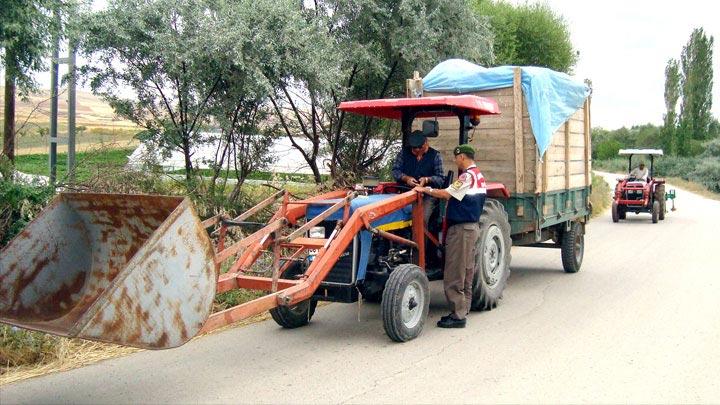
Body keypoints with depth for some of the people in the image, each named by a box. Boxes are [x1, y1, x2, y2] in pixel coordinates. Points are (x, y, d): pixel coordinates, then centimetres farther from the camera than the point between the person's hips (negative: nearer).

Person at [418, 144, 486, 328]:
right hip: (472, 226, 10)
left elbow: (446, 194, -21)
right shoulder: (479, 176, 15)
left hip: (461, 228, -10)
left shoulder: (468, 176, -16)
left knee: (454, 275, -5)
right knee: (466, 272, 14)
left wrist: (425, 190, -10)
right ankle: (462, 311, 22)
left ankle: (458, 315, -2)